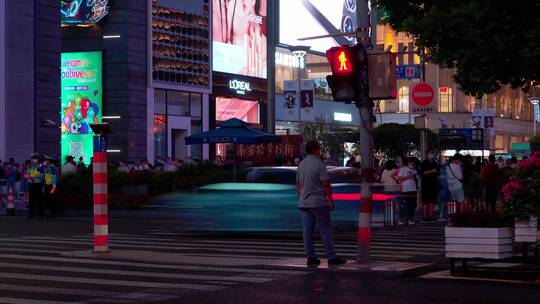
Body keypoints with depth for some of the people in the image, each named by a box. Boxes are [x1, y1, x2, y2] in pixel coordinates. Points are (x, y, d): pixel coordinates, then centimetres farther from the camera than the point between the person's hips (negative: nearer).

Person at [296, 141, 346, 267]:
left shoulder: (301, 164, 10)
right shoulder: (319, 164, -11)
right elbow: (326, 184, -13)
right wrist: (330, 200, -7)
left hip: (303, 203, 7)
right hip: (318, 202, -7)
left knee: (307, 231, 5)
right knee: (325, 230, -1)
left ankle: (311, 258, 6)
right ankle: (331, 257, 1)